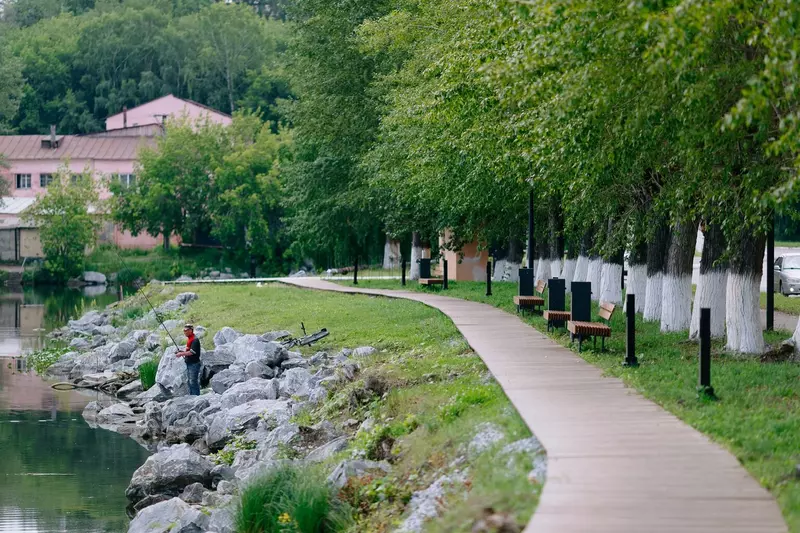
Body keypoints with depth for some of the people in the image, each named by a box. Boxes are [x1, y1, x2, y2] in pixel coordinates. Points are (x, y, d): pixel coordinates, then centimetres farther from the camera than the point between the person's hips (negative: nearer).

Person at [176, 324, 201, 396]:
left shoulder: (195, 340, -16)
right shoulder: (189, 339, 14)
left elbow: (191, 352, -22)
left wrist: (181, 354, -15)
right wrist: (182, 352, 7)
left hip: (194, 364, -10)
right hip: (189, 364, 10)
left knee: (193, 382, -9)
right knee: (190, 382, 15)